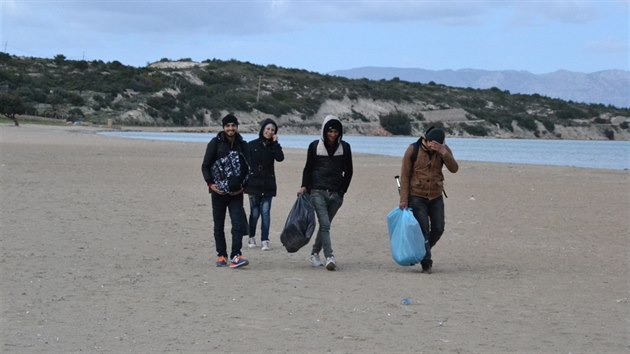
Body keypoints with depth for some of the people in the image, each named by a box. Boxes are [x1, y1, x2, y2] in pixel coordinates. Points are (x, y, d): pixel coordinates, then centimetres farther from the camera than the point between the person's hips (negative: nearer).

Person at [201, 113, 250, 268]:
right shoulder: (215, 143, -1)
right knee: (219, 225, 7)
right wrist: (210, 184, -10)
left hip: (236, 192, 1)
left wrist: (242, 185, -2)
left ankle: (235, 256, -16)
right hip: (218, 191, -1)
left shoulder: (242, 145, 5)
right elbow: (205, 166, 1)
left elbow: (247, 167, 10)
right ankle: (221, 256, 16)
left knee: (238, 223, -12)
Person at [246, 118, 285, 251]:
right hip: (254, 184, -1)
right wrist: (245, 181, -3)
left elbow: (280, 158, -11)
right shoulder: (252, 145, 2)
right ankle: (252, 237, 21)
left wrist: (275, 142, -10)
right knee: (255, 212, 3)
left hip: (268, 185, 1)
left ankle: (265, 240, -4)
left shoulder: (273, 146, 7)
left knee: (266, 212, -5)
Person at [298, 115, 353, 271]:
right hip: (318, 192, -2)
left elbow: (348, 171, 13)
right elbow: (308, 168, 9)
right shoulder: (315, 146, 4)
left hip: (336, 194, 2)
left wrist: (342, 190, 9)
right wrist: (304, 186, -2)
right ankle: (329, 257, -23)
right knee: (325, 224, -15)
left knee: (325, 224, 8)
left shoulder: (344, 147, 7)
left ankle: (314, 254, 23)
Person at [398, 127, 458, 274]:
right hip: (417, 197, -4)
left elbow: (454, 169, -14)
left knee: (438, 229, 4)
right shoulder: (413, 150, -11)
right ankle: (426, 263, 0)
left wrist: (443, 153, -29)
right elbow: (405, 175, -8)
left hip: (436, 197, 4)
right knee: (423, 229, -7)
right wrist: (403, 199, -12)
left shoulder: (444, 150, -2)